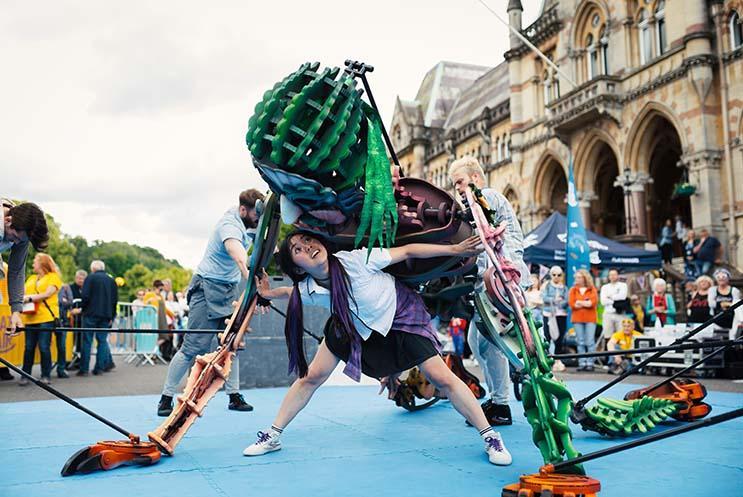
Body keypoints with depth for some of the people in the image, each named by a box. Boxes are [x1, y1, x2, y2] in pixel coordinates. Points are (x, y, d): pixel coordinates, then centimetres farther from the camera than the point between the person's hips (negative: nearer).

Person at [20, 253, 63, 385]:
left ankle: (46, 376, 3)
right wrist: (23, 298, -7)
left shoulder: (53, 277, 4)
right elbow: (24, 294, 15)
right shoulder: (31, 278, 23)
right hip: (30, 318, 5)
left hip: (46, 317, -5)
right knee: (29, 347, 3)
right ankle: (25, 375, 9)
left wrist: (30, 298, -14)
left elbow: (47, 294, -9)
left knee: (44, 347, -5)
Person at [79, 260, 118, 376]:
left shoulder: (90, 278, -2)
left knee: (87, 341, 0)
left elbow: (85, 296, -10)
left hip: (91, 314, -4)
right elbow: (115, 299, 9)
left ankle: (84, 369, -1)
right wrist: (111, 317, 13)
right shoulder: (111, 280, 11)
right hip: (106, 315, 4)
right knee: (102, 341, 7)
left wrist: (83, 309, 5)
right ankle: (99, 368, 4)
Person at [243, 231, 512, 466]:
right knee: (311, 377, 1)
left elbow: (408, 251, -26)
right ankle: (272, 436, 18)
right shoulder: (307, 291, -21)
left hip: (401, 316, -3)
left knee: (443, 378, -9)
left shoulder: (356, 260, -34)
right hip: (352, 326, 4)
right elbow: (290, 291, 7)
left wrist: (455, 249, -26)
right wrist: (268, 293, -10)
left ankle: (490, 437, 6)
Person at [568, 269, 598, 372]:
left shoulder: (592, 289, 7)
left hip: (590, 319, -1)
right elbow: (571, 304, -3)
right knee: (580, 342, 3)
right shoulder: (573, 289, 9)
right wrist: (586, 303, -8)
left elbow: (594, 302, -8)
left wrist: (579, 302, -8)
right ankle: (582, 363, 5)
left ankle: (590, 363, -1)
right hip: (577, 319, 1)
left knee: (590, 342, -5)